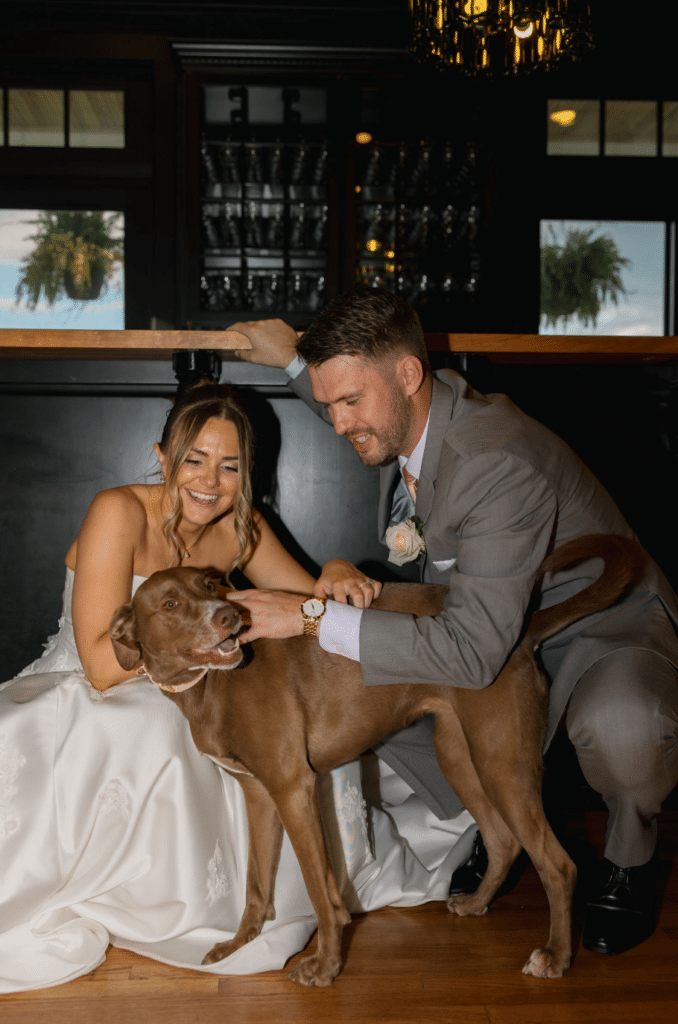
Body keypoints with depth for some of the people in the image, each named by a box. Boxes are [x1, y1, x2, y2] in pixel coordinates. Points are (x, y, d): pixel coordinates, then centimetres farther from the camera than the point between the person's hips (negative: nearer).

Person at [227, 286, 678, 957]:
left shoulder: (502, 467, -36)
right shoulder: (410, 413, -9)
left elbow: (473, 651, -40)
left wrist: (311, 617, -38)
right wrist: (295, 361, 11)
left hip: (604, 631, -8)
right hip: (492, 625, 8)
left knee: (617, 726, -41)